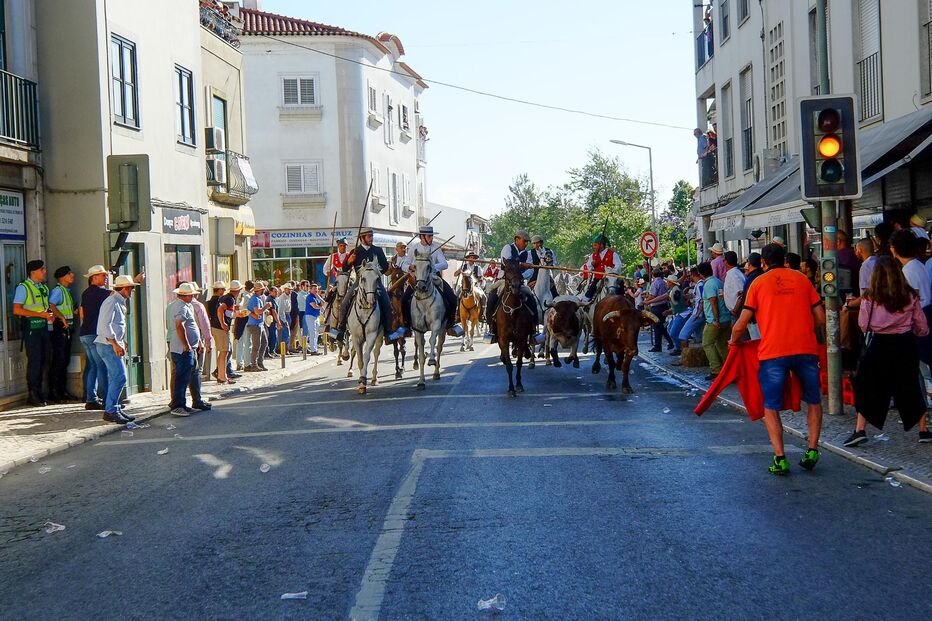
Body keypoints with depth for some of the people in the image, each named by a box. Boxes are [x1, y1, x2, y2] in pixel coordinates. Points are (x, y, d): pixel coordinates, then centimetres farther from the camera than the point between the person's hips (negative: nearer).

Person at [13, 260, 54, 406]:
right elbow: (16, 310, -13)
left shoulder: (44, 287, 16)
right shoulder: (23, 287, -6)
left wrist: (50, 314, 4)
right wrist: (40, 314, -17)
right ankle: (33, 395, -2)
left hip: (43, 327, 7)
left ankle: (39, 392, 17)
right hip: (31, 327, -7)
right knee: (34, 361, -8)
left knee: (43, 360, 8)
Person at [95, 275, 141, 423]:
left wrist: (122, 342, 20)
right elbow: (105, 325, -22)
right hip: (108, 345, -10)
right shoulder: (112, 302, -13)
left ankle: (115, 409, 15)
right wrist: (115, 344, -24)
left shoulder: (120, 302, 18)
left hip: (114, 345, 10)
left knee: (115, 378, 10)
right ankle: (110, 411, -11)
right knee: (120, 377, -14)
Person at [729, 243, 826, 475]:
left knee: (771, 407, 7)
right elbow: (820, 319, 10)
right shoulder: (801, 279, 12)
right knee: (813, 401, 19)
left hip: (772, 352, -2)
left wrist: (733, 341, 22)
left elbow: (741, 325, 2)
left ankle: (780, 458, -3)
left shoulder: (758, 283, 6)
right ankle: (812, 451, 11)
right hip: (805, 349, 2)